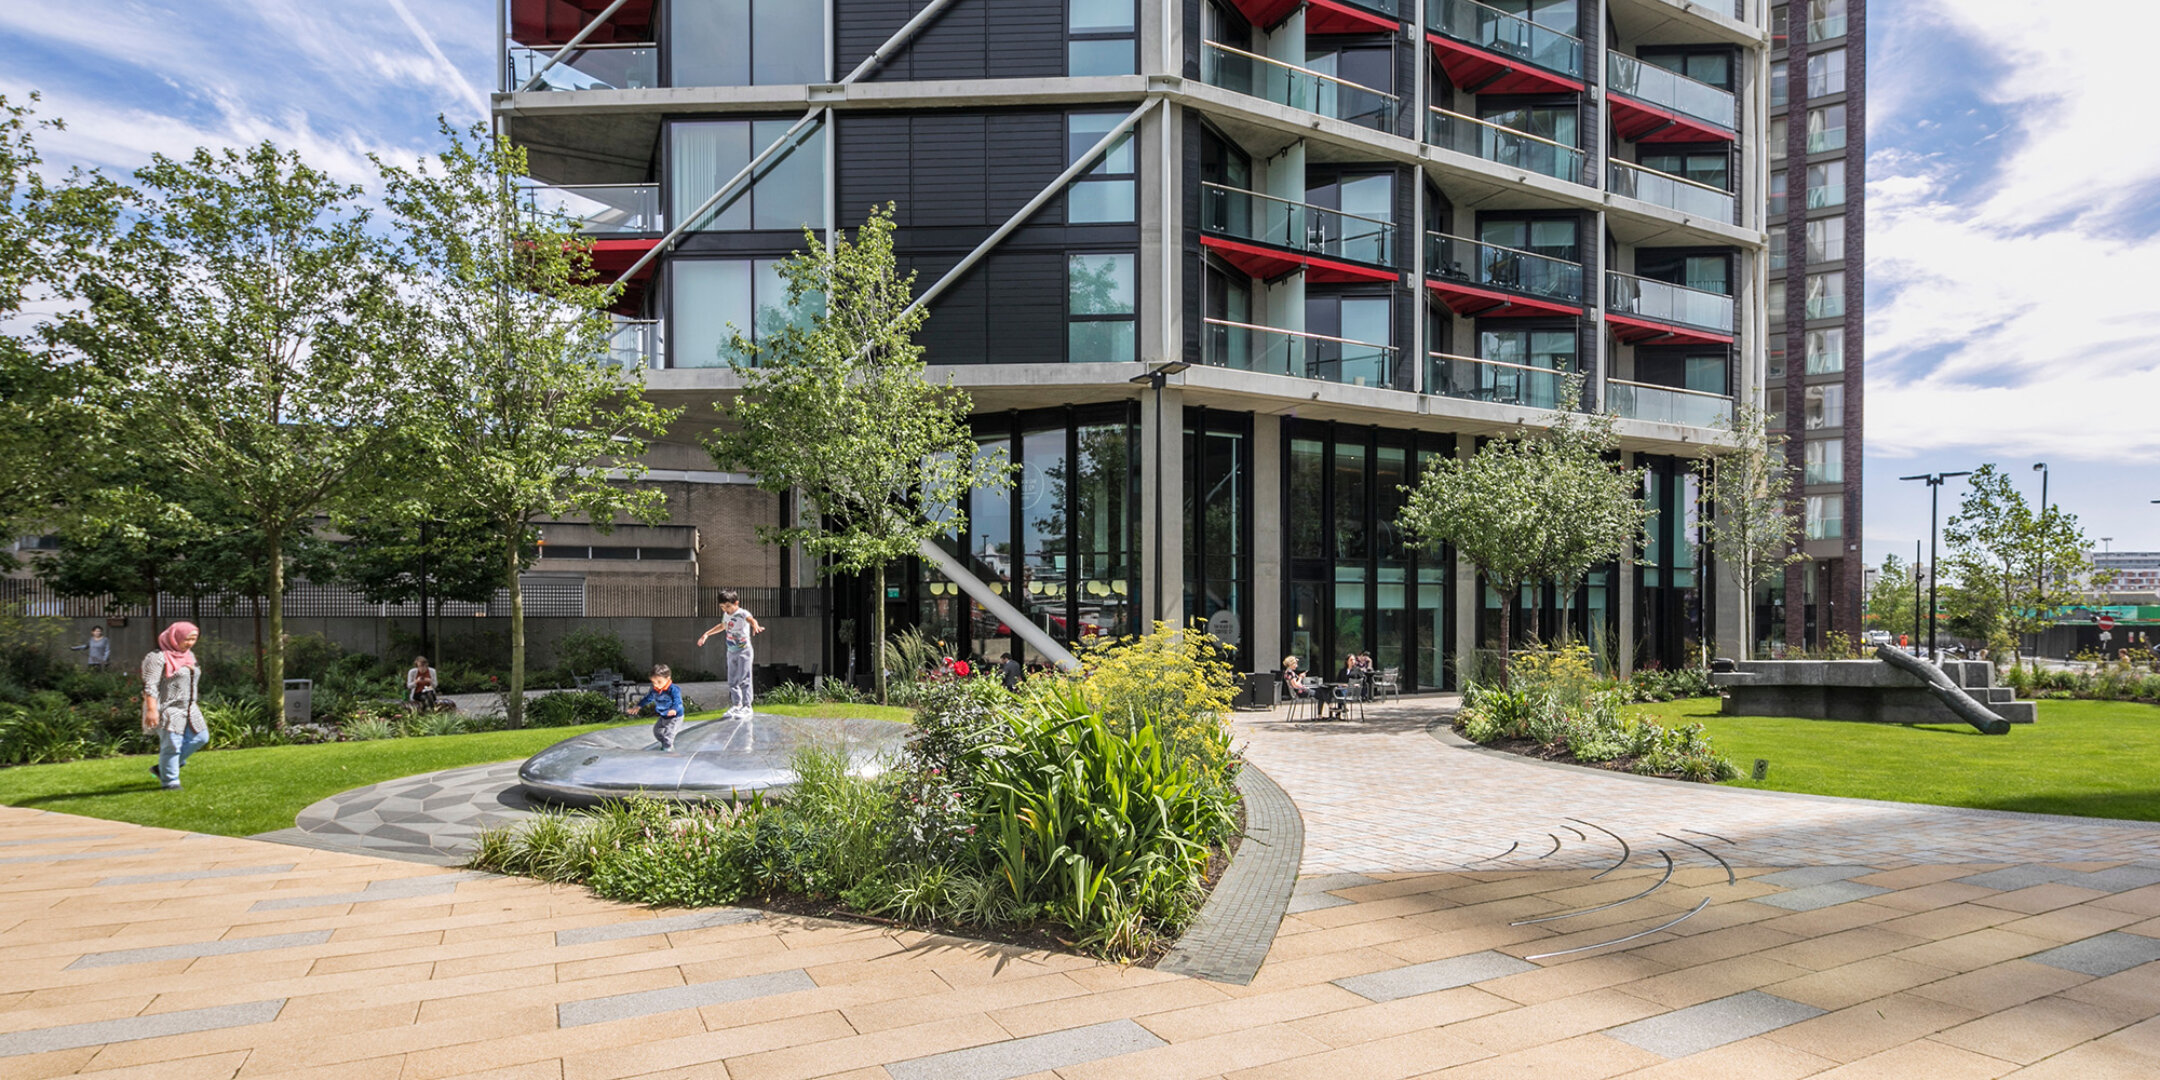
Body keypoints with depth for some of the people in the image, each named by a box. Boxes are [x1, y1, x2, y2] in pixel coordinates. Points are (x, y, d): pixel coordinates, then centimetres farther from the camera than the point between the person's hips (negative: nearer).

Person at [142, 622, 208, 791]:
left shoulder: (189, 655, 13)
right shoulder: (158, 657, -13)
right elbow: (150, 685, -19)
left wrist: (195, 704, 22)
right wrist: (151, 710, -25)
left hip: (188, 709, 8)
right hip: (167, 710, -8)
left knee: (200, 738, 7)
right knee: (171, 744, -4)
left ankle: (162, 768, 20)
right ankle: (169, 782, 9)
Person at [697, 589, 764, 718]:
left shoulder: (743, 614, -17)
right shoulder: (726, 615, 7)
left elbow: (751, 619, -41)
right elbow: (722, 626, 30)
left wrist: (755, 625, -65)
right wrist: (706, 634, 33)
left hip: (744, 651, -8)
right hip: (731, 652, 8)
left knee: (743, 679, -7)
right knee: (731, 681, 10)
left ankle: (746, 706, 1)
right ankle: (736, 705, 20)